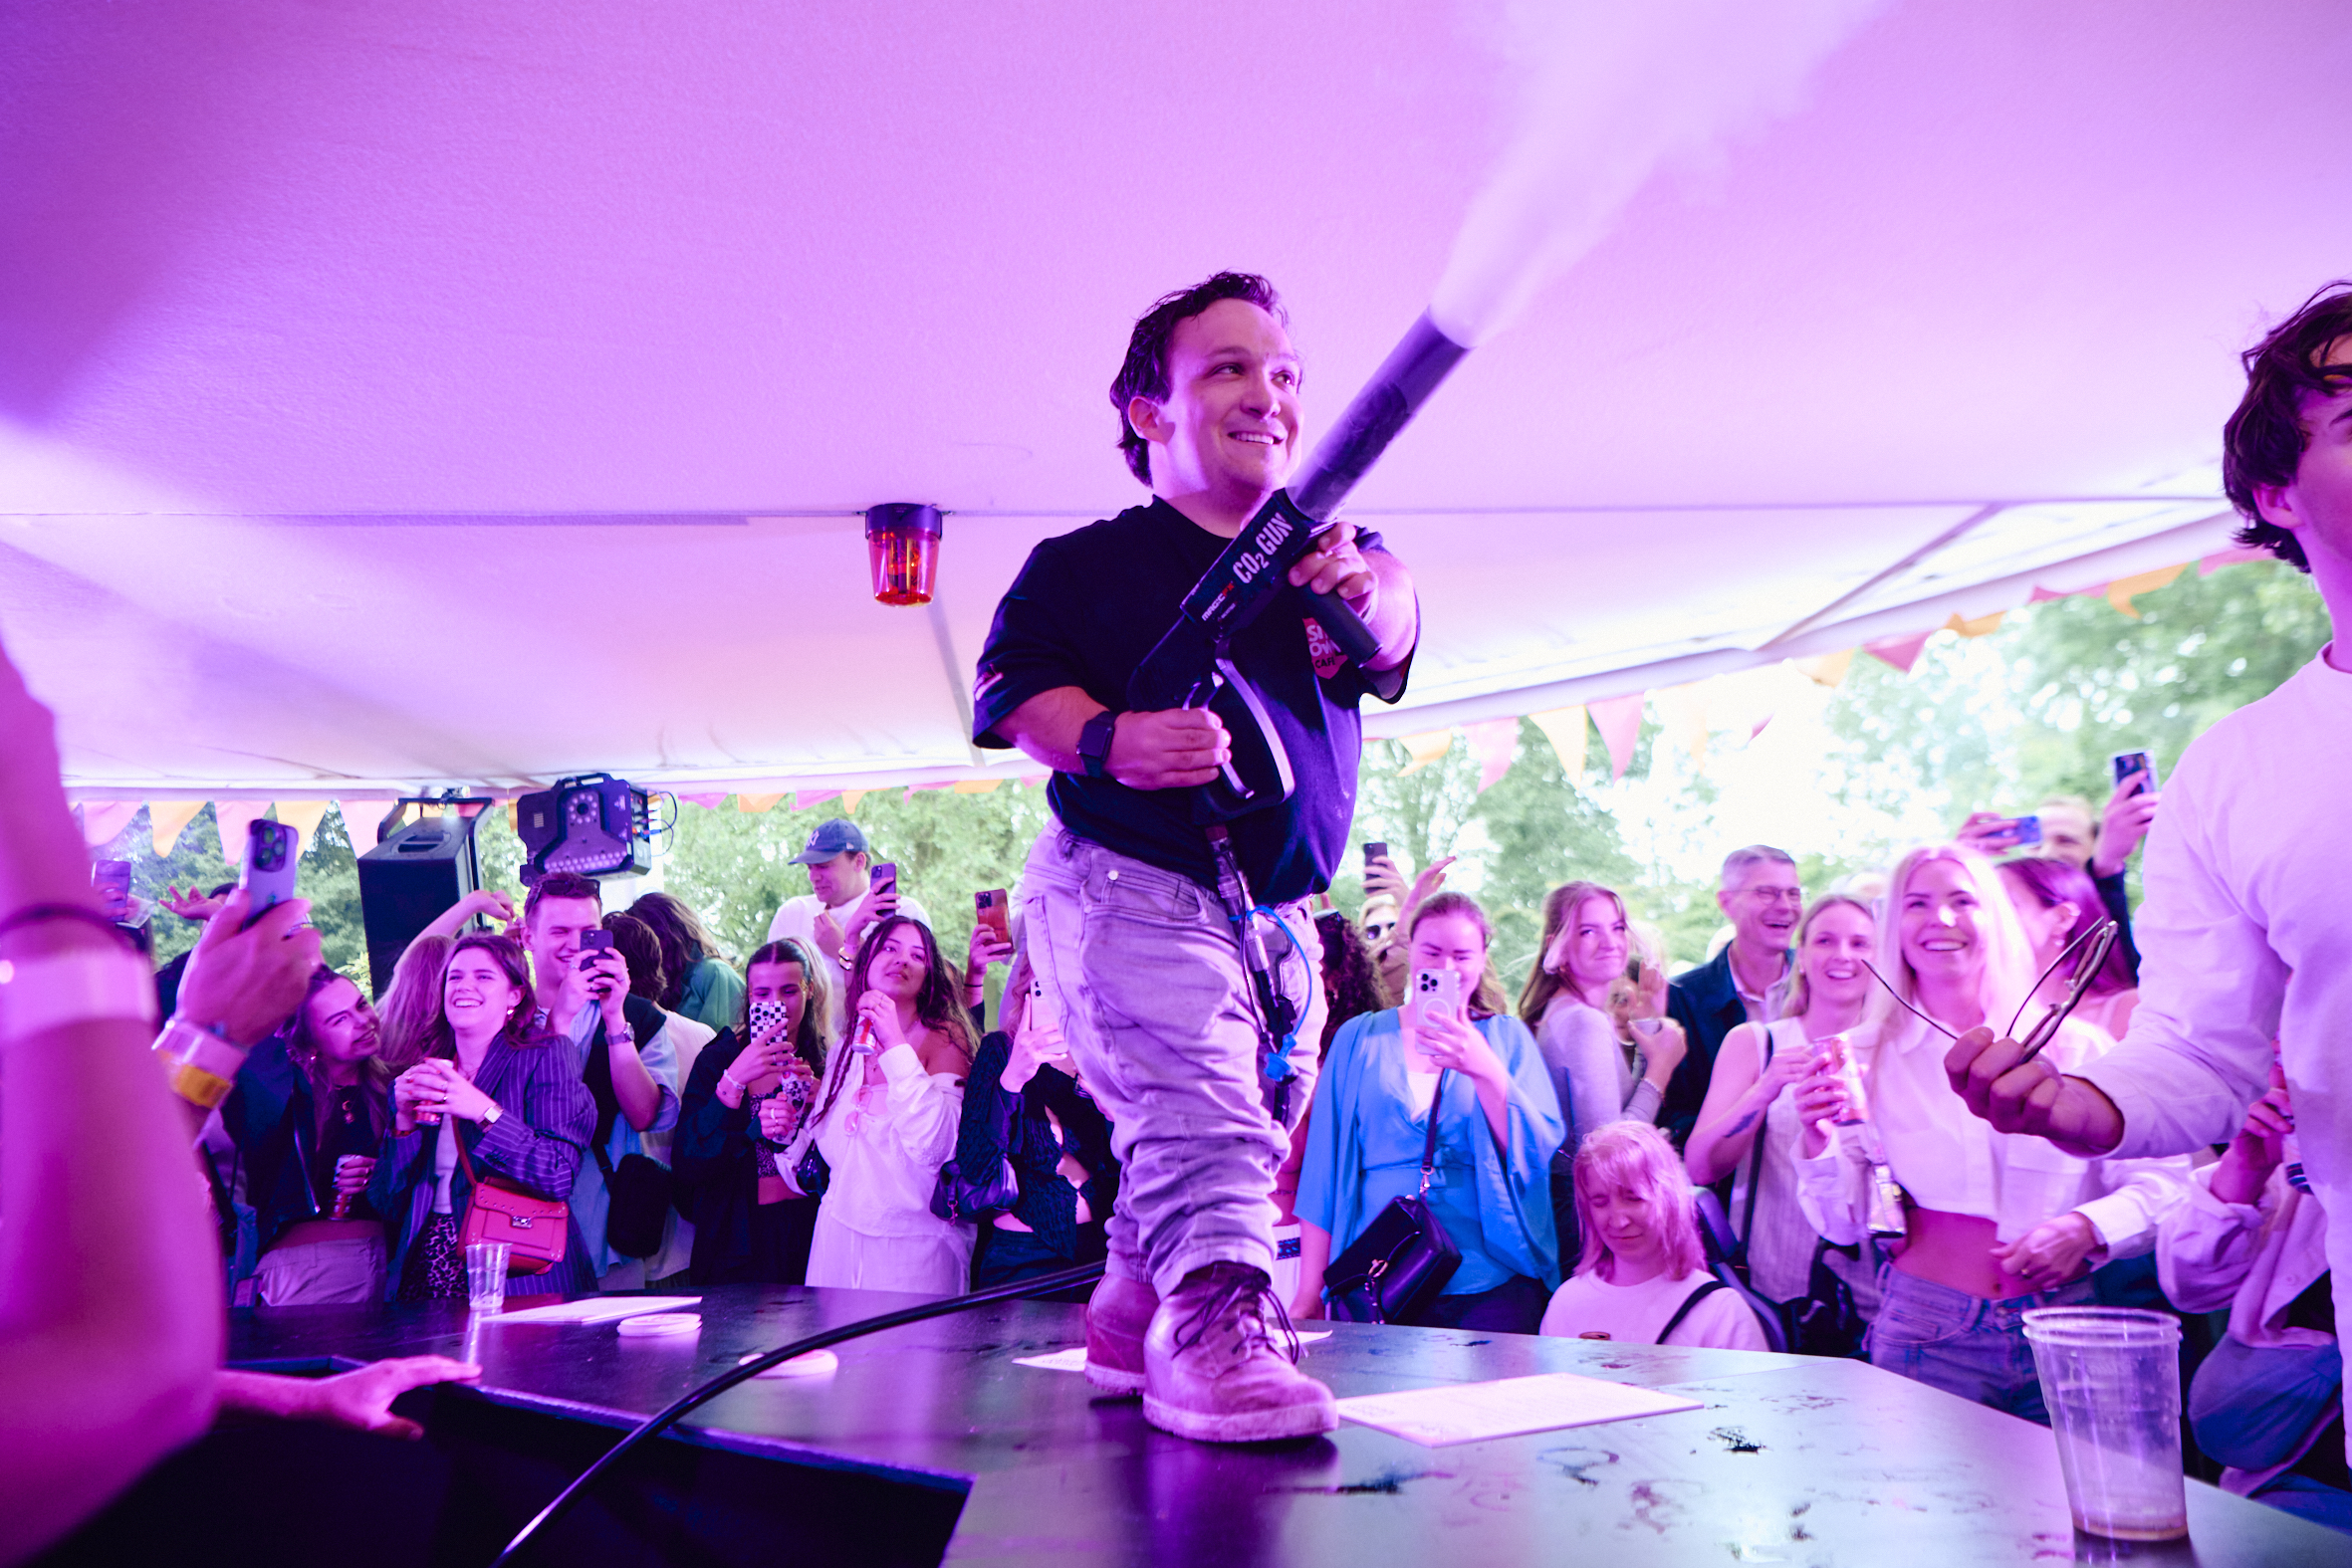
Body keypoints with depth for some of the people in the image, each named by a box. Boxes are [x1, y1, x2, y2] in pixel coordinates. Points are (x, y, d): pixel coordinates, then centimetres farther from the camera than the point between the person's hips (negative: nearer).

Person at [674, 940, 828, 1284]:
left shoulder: (828, 1062, 4)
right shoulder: (717, 1059, -2)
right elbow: (688, 1165, -15)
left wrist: (817, 1100, -13)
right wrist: (733, 1081, -23)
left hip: (810, 1236, 2)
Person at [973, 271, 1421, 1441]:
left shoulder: (1332, 556, 13)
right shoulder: (1083, 562, 3)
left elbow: (1390, 638, -8)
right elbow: (1009, 687, -7)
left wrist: (1361, 594, -34)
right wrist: (1110, 740, -28)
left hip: (1279, 918, 6)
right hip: (1127, 884, -6)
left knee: (1243, 1143, 15)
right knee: (1202, 1121, -25)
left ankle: (1131, 1323, 32)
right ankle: (1215, 1333, -27)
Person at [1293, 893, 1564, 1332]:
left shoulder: (1507, 1037, 9)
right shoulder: (1358, 1039, 9)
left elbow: (1539, 1150, -5)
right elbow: (1323, 1168, 7)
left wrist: (1486, 1069, -22)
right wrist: (1308, 1294, 4)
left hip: (1492, 1290, 0)